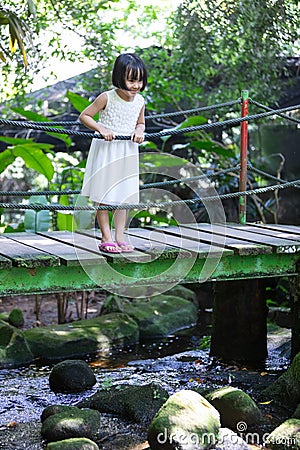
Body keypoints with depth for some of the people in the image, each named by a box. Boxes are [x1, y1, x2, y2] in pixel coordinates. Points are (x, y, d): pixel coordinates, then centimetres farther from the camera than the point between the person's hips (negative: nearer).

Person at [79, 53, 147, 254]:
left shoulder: (140, 101, 0)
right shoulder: (107, 98, -14)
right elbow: (84, 116, -9)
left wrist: (139, 132, -6)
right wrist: (101, 129, -22)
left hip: (127, 153, 4)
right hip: (105, 151, -4)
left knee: (123, 196, 7)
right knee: (103, 197, 0)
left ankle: (120, 237, 14)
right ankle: (106, 238, 8)